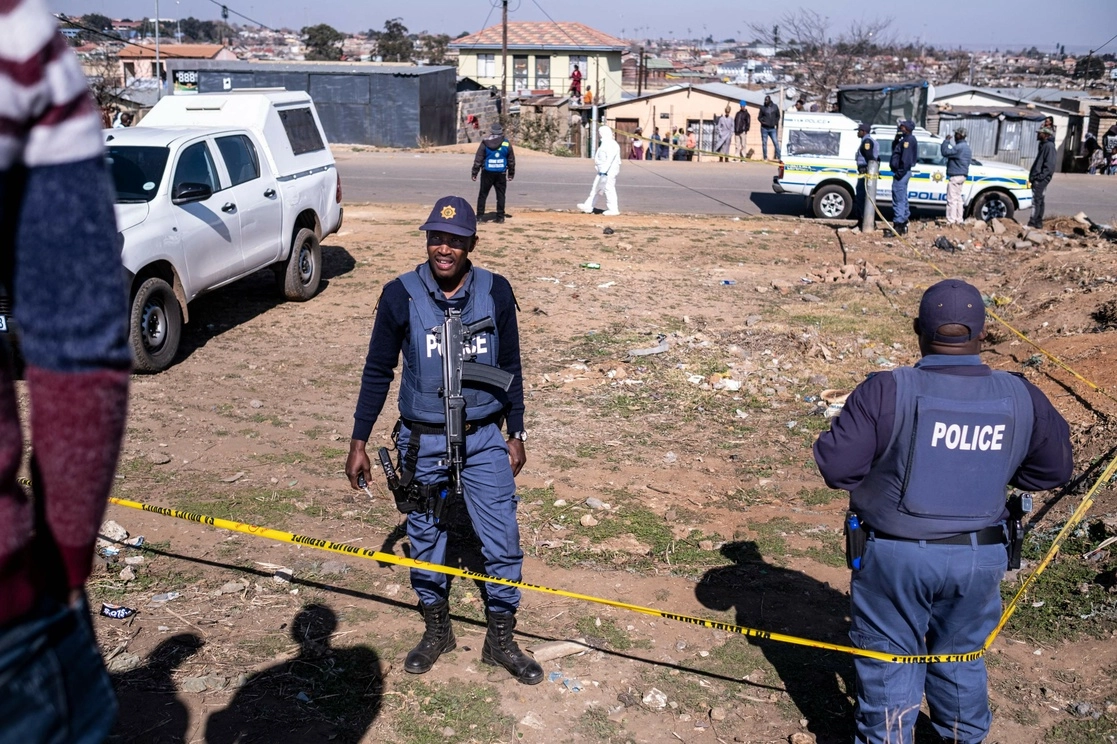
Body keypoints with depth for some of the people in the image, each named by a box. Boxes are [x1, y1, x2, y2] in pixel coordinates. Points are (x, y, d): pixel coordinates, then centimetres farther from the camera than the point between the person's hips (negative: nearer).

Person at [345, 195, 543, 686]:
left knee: (502, 543, 3)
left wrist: (516, 434, 9)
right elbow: (377, 372, 0)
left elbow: (510, 366, 6)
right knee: (426, 542, 14)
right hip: (422, 442, 0)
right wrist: (358, 442, 1)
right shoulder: (401, 295, -9)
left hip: (484, 439, 1)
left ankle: (501, 641, 23)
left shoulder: (496, 292, -5)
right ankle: (436, 631, 36)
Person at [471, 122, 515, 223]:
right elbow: (511, 160, 7)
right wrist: (511, 173, 17)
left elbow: (478, 159, -3)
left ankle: (480, 215, 6)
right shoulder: (506, 143, 1)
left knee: (483, 194, 8)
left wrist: (474, 173, 2)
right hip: (501, 173, 1)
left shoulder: (485, 143, -3)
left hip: (488, 173, -1)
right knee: (500, 195, 7)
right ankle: (500, 216, 5)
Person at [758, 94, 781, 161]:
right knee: (764, 143, 2)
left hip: (772, 128, 0)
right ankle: (765, 157, 7)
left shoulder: (775, 107, 6)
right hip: (764, 128, 0)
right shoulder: (762, 108, 4)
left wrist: (776, 122, 1)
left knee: (776, 142, -6)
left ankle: (778, 157, -3)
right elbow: (759, 117, 8)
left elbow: (778, 116, 16)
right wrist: (762, 121, -11)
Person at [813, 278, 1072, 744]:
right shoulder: (1021, 398, -6)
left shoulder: (887, 391, -18)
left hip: (896, 555, -3)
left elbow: (835, 464, -17)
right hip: (980, 557, 4)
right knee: (961, 656, 24)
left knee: (889, 660, 13)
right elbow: (1053, 470, 7)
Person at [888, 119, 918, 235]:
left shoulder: (908, 140, -15)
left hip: (901, 173, -11)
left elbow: (906, 158, -23)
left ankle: (898, 225, -12)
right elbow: (894, 149, 22)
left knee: (898, 199, -11)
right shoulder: (905, 140, 17)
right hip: (903, 172, 11)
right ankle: (903, 225, 26)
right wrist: (897, 139, 7)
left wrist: (900, 172, -24)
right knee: (903, 199, 17)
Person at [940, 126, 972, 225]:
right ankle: (958, 220, 20)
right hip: (962, 176, 11)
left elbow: (945, 152, -22)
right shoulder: (966, 147, 16)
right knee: (958, 198, 16)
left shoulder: (959, 147, -18)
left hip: (955, 176, -11)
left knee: (952, 199, -8)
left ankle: (951, 221, -9)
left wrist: (946, 141, -12)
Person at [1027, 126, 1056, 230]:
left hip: (1041, 179, -10)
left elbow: (1049, 165, -19)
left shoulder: (1049, 146, -12)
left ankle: (1032, 224, -15)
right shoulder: (1043, 145, 17)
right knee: (1039, 201, 13)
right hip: (1038, 178, 10)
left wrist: (1040, 176, -23)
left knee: (1036, 201, -12)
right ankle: (1038, 223, 18)